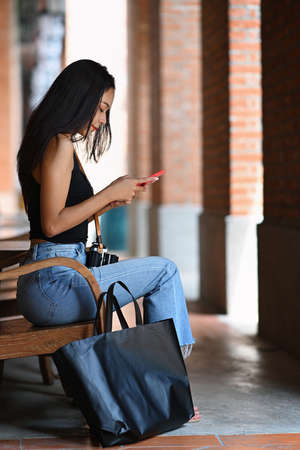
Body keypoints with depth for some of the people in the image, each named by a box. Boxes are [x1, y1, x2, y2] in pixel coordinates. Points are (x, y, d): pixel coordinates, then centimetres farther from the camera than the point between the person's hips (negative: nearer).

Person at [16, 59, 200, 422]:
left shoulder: (49, 143, 19)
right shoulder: (60, 145, -12)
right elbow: (52, 223, -19)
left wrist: (110, 201, 11)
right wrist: (109, 193, -11)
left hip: (41, 286, 10)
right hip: (53, 285, -10)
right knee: (164, 271, -6)